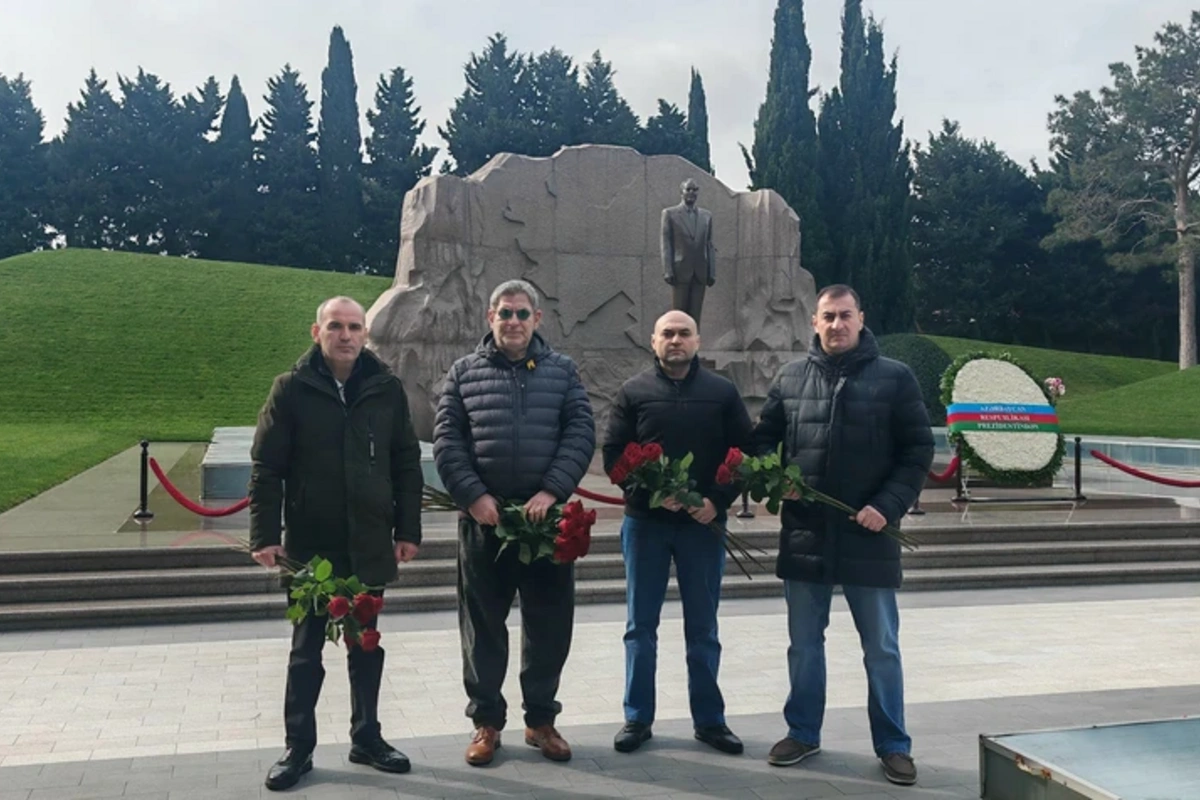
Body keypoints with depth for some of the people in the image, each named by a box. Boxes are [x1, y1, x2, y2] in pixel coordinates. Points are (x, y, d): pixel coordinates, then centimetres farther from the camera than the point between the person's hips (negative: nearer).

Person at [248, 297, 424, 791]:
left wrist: (408, 530, 1)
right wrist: (265, 535, -11)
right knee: (306, 651, 10)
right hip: (311, 546, -2)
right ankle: (298, 748, 22)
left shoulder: (386, 388, 1)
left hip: (370, 546, 2)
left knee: (366, 647, 15)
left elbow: (407, 464, 4)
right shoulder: (292, 389, -6)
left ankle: (367, 737, 29)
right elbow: (266, 468, -6)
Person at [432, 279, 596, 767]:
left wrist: (551, 491, -14)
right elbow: (446, 439, 1)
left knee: (548, 622, 7)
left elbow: (581, 434, -1)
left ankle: (541, 718, 23)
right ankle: (486, 721, 22)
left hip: (545, 514, 1)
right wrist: (474, 495, -11)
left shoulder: (562, 371, 7)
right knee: (483, 622, 8)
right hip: (483, 515, 0)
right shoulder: (465, 372, 7)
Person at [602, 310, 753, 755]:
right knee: (641, 626, 7)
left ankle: (709, 719, 21)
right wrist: (650, 492, -16)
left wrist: (718, 501, -10)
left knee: (702, 628, 10)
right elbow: (612, 453, -2)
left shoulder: (722, 393, 4)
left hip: (703, 524, 0)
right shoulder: (633, 392, 3)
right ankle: (637, 718, 18)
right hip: (645, 522, 0)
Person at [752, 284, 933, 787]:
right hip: (804, 533, 3)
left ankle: (893, 745, 22)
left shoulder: (894, 378, -2)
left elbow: (918, 449, -2)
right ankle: (803, 733, 29)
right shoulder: (790, 379, 6)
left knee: (882, 647, 8)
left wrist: (889, 505, -13)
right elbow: (763, 439, 13)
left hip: (868, 535, -2)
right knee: (804, 642, 14)